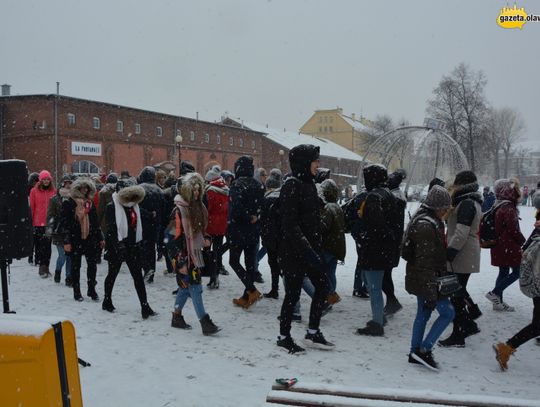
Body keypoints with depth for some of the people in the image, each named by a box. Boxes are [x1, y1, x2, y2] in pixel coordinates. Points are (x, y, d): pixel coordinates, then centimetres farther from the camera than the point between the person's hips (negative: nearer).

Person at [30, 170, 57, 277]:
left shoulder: (53, 191, 4)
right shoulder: (34, 191, -2)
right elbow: (31, 207, 0)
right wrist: (30, 222, -1)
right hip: (38, 223, -2)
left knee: (48, 245, 8)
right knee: (39, 245, 0)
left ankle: (46, 267, 17)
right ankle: (42, 267, 6)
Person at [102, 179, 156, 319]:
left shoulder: (134, 205, 10)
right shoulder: (112, 207, -10)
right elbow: (111, 228, -16)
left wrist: (138, 243, 12)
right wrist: (119, 246, -23)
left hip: (132, 246, 5)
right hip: (117, 246, -5)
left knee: (138, 276, -3)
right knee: (112, 274, 12)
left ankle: (144, 306, -5)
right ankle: (107, 301, 32)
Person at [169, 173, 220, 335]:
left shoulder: (198, 207, 9)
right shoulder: (179, 210, -16)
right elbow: (173, 238, -17)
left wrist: (203, 241, 7)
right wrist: (180, 262, -18)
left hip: (194, 253, 8)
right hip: (182, 255, -8)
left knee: (185, 287, 15)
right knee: (195, 287, -9)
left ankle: (177, 317, 29)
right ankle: (205, 323, -7)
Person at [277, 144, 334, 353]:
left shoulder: (308, 184, 11)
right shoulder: (292, 185, -16)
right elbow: (289, 224, -22)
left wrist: (316, 246, 17)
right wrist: (307, 250, -26)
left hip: (309, 248, 9)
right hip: (293, 250, -9)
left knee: (322, 285, 11)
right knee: (293, 293, 1)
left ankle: (312, 333, 22)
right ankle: (284, 336, 18)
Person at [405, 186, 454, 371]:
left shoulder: (432, 222, 12)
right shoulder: (426, 225, -22)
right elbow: (424, 260, -24)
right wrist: (431, 292, -23)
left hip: (421, 279, 10)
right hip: (426, 279, -10)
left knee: (423, 314, 15)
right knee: (448, 312, -4)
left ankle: (415, 353, 24)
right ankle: (424, 349, 0)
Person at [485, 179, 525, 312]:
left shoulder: (499, 206, 11)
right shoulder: (508, 208, -19)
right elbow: (514, 230, -19)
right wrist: (524, 242, -3)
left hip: (500, 245, 9)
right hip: (509, 247, -9)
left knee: (504, 272, 15)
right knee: (518, 271, 0)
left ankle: (498, 302, 21)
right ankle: (494, 293, 1)